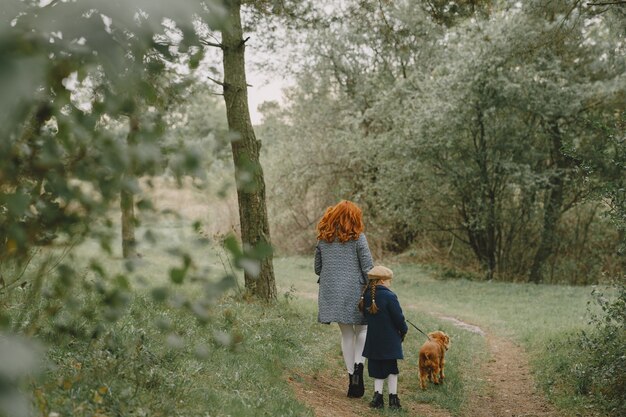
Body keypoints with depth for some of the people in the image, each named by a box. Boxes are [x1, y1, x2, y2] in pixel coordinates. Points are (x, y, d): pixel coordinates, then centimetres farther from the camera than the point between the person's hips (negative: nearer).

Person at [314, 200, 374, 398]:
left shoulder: (323, 239, 6)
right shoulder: (358, 238, -7)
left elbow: (317, 268, 11)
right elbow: (368, 268, -8)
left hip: (332, 292, 4)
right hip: (354, 291, -4)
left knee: (346, 334, 14)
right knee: (362, 330, 14)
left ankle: (351, 376, 13)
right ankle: (358, 366, -8)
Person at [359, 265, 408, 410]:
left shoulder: (366, 296, 2)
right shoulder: (389, 296, -18)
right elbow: (398, 317, -13)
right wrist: (403, 330, 4)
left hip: (373, 340, 5)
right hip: (390, 341, -5)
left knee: (377, 369, 13)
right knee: (391, 369, 8)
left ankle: (377, 395, 5)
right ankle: (393, 398, 12)